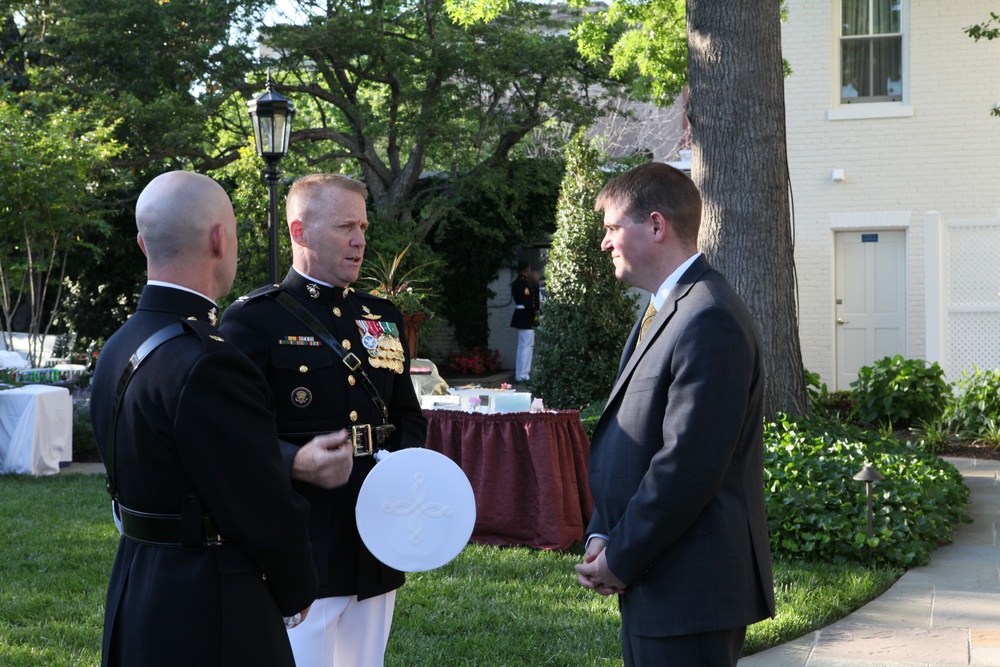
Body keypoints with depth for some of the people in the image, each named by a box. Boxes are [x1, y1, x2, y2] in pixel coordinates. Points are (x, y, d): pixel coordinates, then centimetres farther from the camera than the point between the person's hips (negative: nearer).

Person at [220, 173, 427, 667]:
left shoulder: (384, 318, 16)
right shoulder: (253, 319, -5)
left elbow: (409, 417, 21)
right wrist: (294, 461, -28)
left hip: (376, 548, 6)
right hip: (299, 555, -6)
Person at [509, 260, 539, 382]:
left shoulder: (517, 282, 14)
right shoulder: (523, 282, -17)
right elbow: (527, 301, -21)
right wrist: (534, 313, -11)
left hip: (520, 316, 11)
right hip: (526, 317, -11)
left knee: (522, 346, 16)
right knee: (527, 346, -8)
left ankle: (519, 374, 21)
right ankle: (523, 375, -7)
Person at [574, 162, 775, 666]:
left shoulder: (709, 322, -18)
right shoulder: (663, 311, 16)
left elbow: (687, 467, -23)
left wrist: (621, 559, -14)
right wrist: (601, 536, 4)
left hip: (690, 594, -10)